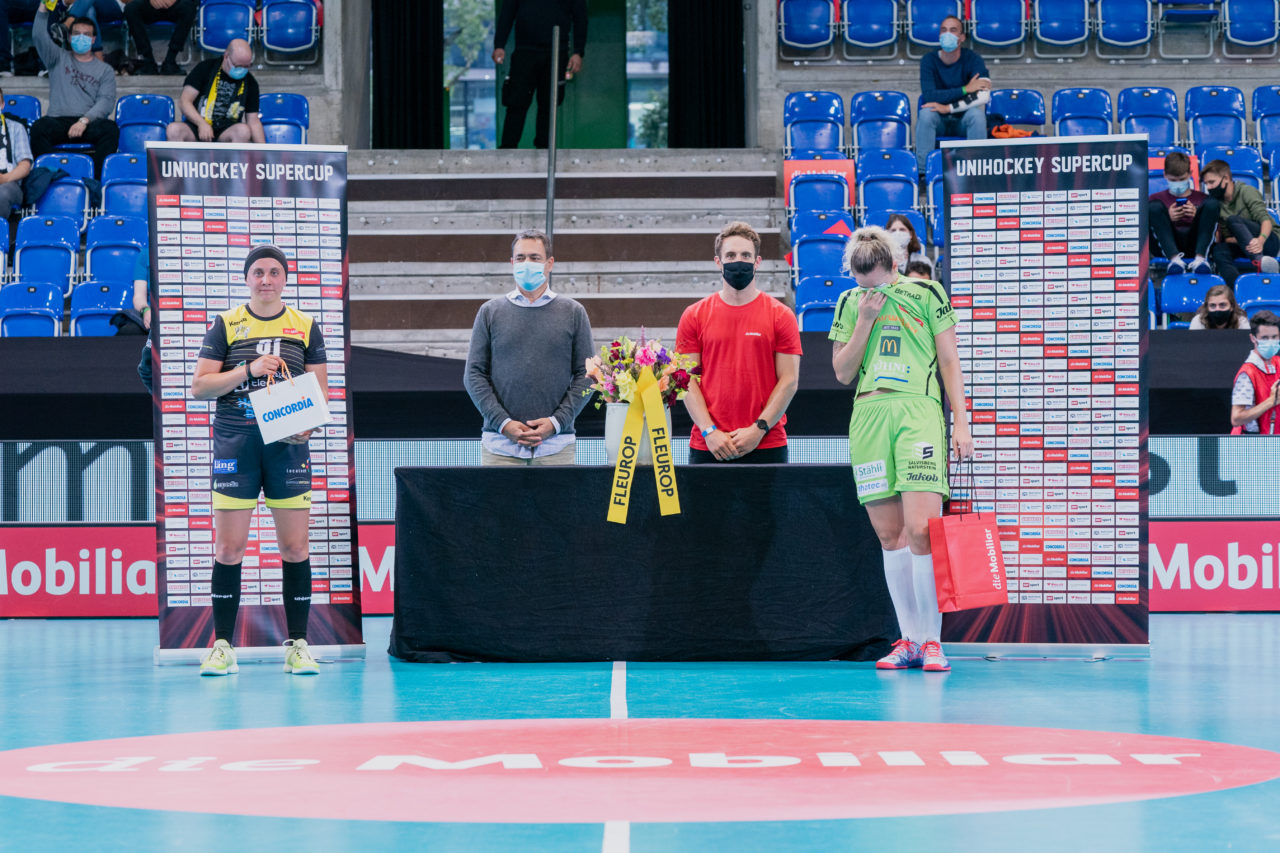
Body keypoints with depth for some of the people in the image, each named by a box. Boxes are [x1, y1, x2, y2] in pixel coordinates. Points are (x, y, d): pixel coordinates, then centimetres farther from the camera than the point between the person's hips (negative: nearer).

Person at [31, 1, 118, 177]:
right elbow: (39, 36, 5)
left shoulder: (105, 70, 17)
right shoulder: (59, 58, 21)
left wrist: (84, 121, -16)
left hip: (90, 122, 0)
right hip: (59, 121, 0)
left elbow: (106, 101, 2)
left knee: (110, 128, -35)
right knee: (39, 127, -34)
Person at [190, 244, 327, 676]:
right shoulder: (225, 325, 6)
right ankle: (222, 647, 3)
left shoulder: (306, 328, 10)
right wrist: (248, 370, -13)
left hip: (288, 445, 1)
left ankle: (297, 645, 6)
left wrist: (306, 425, -10)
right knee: (228, 548, -3)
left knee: (295, 547, -1)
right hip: (234, 443, -1)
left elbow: (319, 391, 10)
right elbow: (199, 386, 1)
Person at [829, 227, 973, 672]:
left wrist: (961, 421, 1)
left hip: (918, 410, -4)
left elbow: (949, 361, 7)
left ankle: (932, 641, -9)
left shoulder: (927, 294, 5)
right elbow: (842, 373, 12)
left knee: (921, 529, -14)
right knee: (889, 534, 3)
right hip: (868, 415, 4)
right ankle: (909, 640, 9)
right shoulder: (850, 304, 14)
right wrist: (865, 321, 0)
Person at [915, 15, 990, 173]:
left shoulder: (972, 59, -10)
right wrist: (965, 90, -25)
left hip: (964, 121, 0)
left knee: (977, 113, -31)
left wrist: (948, 108, -28)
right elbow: (928, 96, -22)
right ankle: (922, 170, -30)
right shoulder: (929, 60, -7)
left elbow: (982, 96, -25)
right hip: (938, 122, 0)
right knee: (926, 113, -31)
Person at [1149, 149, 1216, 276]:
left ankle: (1200, 259, -37)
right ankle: (1174, 259, -43)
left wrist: (1197, 216, -7)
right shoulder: (1157, 199, 22)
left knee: (1212, 203, -17)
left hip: (1193, 244, 1)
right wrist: (1167, 219, -7)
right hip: (1167, 248, 0)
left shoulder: (1201, 198, 23)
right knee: (1154, 207, -23)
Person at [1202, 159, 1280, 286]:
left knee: (1233, 220, -29)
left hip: (1269, 240, -5)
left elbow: (1266, 220, -16)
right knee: (1219, 250, -27)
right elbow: (1227, 237, 8)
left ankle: (1259, 262, -50)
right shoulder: (1218, 204, 13)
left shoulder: (1246, 191, -3)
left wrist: (1260, 240, -36)